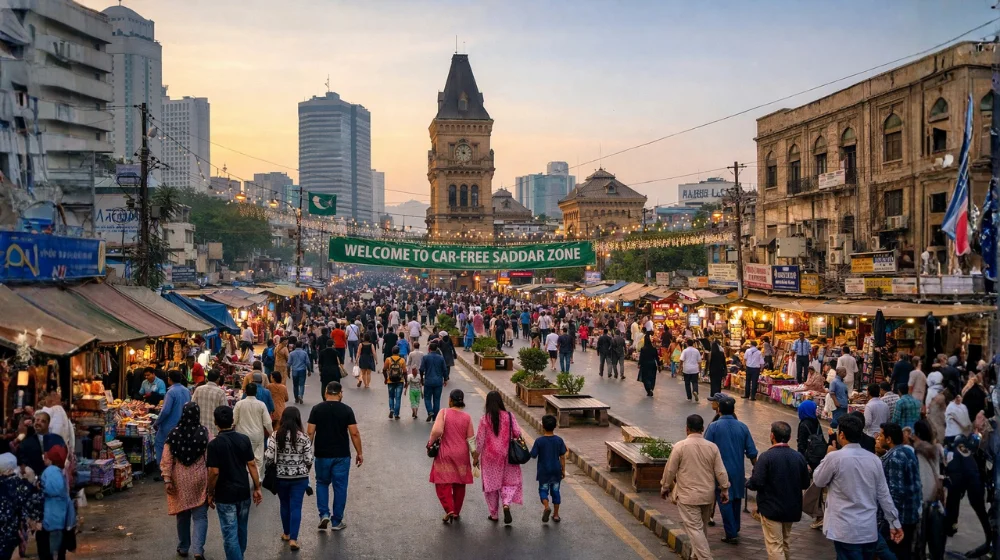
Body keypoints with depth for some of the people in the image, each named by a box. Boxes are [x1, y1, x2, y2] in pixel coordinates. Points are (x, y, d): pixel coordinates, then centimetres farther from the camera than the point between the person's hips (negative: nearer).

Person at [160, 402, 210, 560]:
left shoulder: (174, 433, -6)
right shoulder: (204, 433, -11)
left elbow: (166, 459, -6)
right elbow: (210, 458, -8)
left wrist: (167, 479, -1)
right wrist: (211, 480, 1)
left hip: (180, 480, 2)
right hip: (200, 479, -2)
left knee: (182, 515, 17)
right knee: (200, 516, 5)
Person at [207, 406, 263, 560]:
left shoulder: (214, 444, -15)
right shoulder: (244, 439, -2)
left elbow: (214, 472, -15)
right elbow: (252, 465, -1)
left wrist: (211, 494, -2)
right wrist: (257, 488, 6)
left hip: (225, 495, -5)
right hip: (244, 492, 5)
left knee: (230, 533, 1)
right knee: (241, 529, 21)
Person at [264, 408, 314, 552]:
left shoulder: (275, 435, -9)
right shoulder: (304, 437, -9)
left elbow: (269, 457, -13)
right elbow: (309, 460, -7)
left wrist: (271, 466, 9)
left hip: (280, 477, 1)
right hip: (300, 477, -1)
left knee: (285, 505, 19)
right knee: (296, 507, 4)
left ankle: (286, 534, 34)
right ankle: (293, 539, 0)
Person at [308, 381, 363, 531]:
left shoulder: (317, 409, -3)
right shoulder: (346, 410, -5)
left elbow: (310, 432, -5)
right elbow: (354, 433, -7)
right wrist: (359, 453, 1)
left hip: (322, 455, 1)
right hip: (342, 456, -1)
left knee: (322, 483, 20)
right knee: (340, 487, 8)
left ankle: (324, 514, 6)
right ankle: (337, 522, 12)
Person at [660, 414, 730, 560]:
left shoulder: (680, 446, -12)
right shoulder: (712, 447, -2)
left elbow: (670, 470, -6)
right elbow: (720, 471, 1)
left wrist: (664, 487, 8)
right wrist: (724, 489, 12)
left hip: (688, 496, -5)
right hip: (708, 495, 5)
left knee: (694, 528, -3)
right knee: (702, 527, 19)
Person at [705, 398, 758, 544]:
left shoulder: (713, 427, -10)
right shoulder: (742, 427, 0)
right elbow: (752, 452, 3)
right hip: (738, 471, 4)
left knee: (725, 502, 2)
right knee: (736, 499, 20)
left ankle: (732, 535, 0)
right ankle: (736, 529, 34)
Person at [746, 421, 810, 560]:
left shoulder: (766, 456, -19)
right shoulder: (799, 457, -3)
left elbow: (756, 483, -23)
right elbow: (805, 484, 4)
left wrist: (748, 482, -1)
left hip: (771, 508, -5)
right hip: (792, 508, 5)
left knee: (775, 546, 2)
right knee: (786, 542, 25)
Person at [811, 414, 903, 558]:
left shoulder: (835, 457, -14)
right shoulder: (874, 459, 2)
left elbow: (818, 480, 1)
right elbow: (884, 495, 6)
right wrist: (894, 523, 13)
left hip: (846, 530, -5)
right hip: (869, 529, 5)